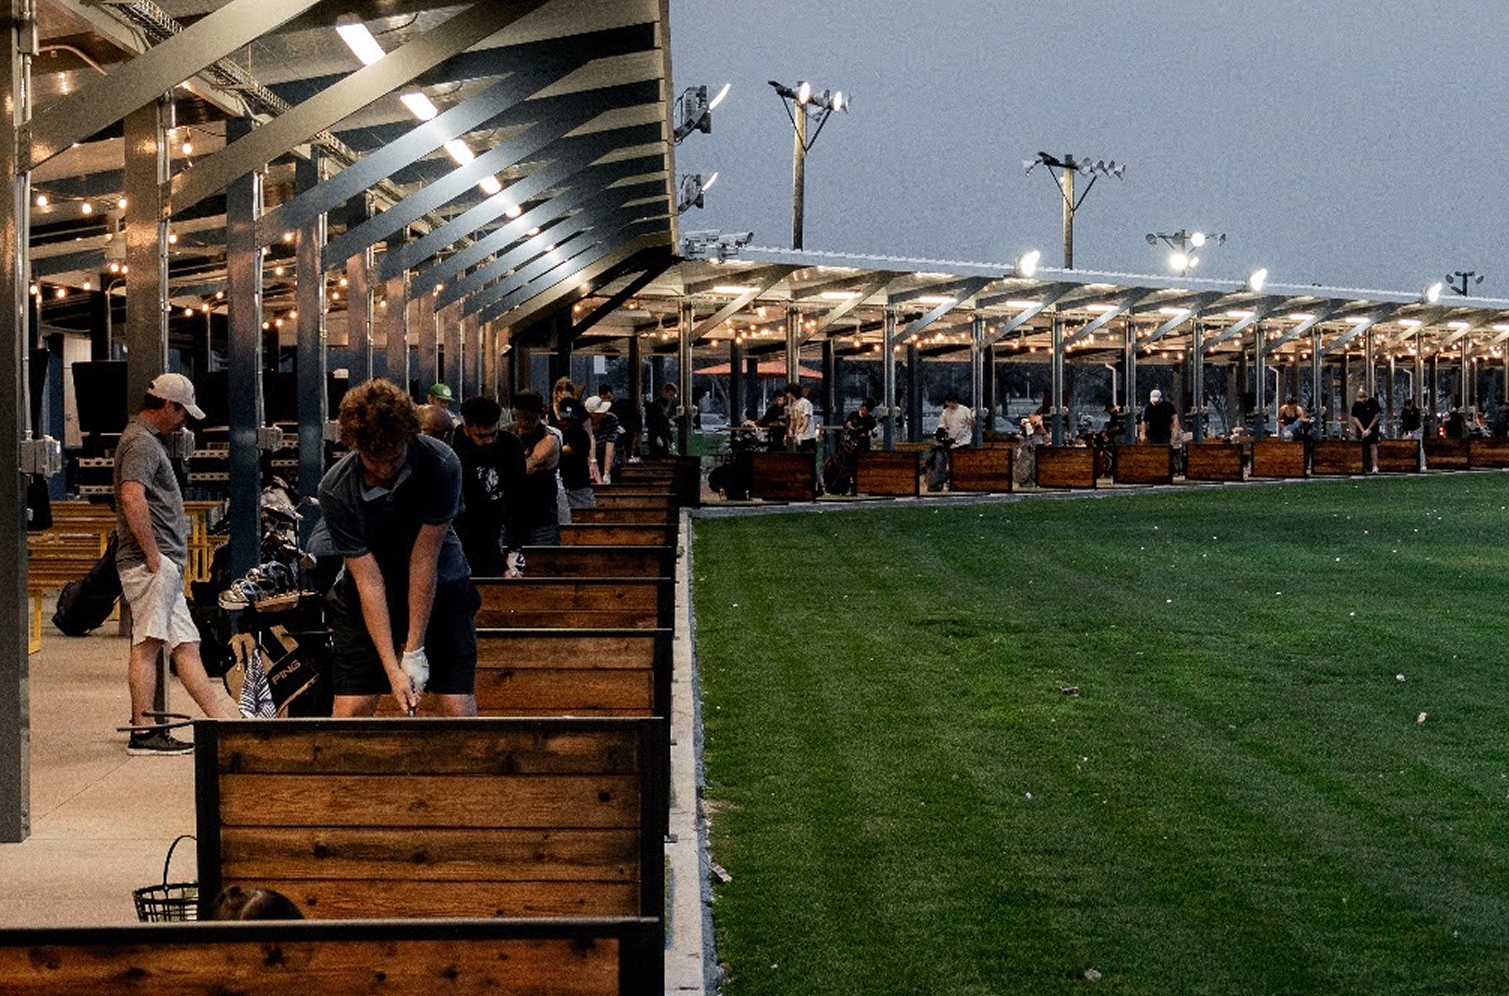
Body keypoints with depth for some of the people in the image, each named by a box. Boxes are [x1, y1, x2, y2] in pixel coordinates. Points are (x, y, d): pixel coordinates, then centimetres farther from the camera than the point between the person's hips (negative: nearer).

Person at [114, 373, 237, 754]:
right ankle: (143, 732, -10)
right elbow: (132, 497, -25)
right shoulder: (142, 443, -10)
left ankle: (222, 719, 10)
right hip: (152, 564, -11)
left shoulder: (150, 440, 24)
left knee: (186, 645, 9)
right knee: (148, 643, -10)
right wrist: (152, 554, -21)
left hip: (165, 565, 11)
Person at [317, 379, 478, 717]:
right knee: (351, 708, -10)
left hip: (439, 587, 0)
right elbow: (369, 580, -23)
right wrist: (393, 669, -27)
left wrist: (414, 651, -21)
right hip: (365, 597, 0)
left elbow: (425, 559, -23)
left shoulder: (441, 464, -25)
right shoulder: (335, 490, -23)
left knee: (459, 710, -9)